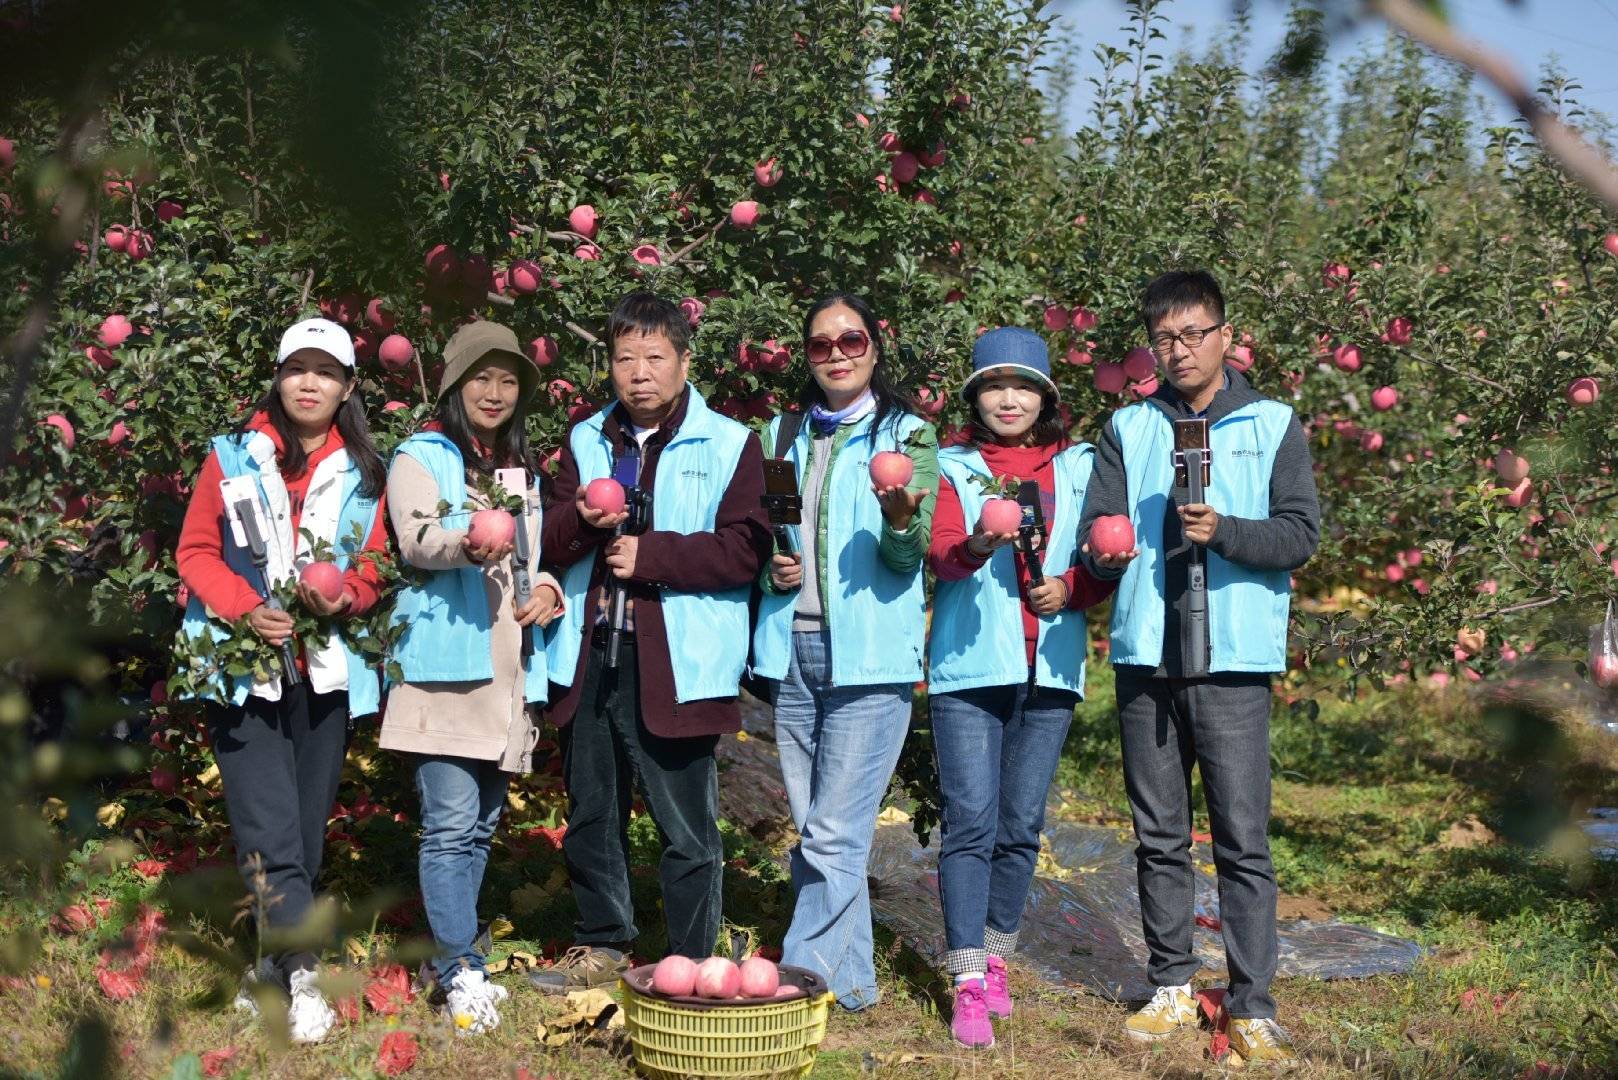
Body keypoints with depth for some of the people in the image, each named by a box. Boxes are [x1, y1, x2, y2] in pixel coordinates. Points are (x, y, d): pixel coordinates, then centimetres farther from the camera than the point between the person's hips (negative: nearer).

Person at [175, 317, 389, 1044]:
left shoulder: (363, 474, 7)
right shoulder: (232, 459, 3)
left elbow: (372, 569, 8)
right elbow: (196, 551, 2)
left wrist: (343, 597, -15)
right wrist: (244, 610, -14)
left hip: (326, 669, 2)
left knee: (307, 825, 7)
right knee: (268, 826, -12)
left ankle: (273, 963, 21)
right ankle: (302, 975, -12)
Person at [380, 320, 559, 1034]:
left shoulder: (522, 470, 19)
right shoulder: (420, 458, -1)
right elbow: (417, 539, -17)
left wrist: (550, 588, 3)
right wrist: (466, 543, -38)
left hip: (508, 672, 6)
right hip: (445, 667, -6)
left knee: (481, 825, 10)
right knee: (451, 824, -11)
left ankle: (450, 959, 19)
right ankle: (462, 971, -9)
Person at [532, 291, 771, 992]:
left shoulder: (728, 445, -1)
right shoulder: (586, 440, 14)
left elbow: (745, 548, -10)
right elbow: (549, 543, 11)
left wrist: (651, 553, -16)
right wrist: (581, 518, -11)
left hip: (675, 664, -5)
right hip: (590, 656, 5)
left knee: (686, 827, -1)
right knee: (591, 814, 16)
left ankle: (690, 967, 10)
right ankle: (602, 946, 31)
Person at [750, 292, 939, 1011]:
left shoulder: (908, 435, 1)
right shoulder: (786, 434, 14)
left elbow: (910, 554, -8)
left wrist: (900, 517, -30)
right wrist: (771, 565, 0)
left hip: (869, 654, -5)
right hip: (792, 647, 5)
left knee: (834, 837, -10)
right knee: (814, 835, 10)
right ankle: (849, 980, 20)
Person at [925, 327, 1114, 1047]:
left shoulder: (1078, 468, 11)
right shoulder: (952, 468, 5)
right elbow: (939, 554, -11)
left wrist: (1070, 589, -11)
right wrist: (978, 545, -33)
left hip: (1050, 667, 2)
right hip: (969, 664, -2)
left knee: (1021, 826, 7)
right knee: (970, 822, -8)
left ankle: (995, 958, 23)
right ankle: (969, 986, -6)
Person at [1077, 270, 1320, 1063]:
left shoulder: (1272, 426, 5)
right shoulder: (1129, 429, 12)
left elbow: (1300, 535, -2)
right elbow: (1095, 529, 6)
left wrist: (1225, 531, -19)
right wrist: (1106, 551, -17)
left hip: (1234, 663, -3)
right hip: (1147, 659, 3)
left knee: (1243, 840, -4)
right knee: (1159, 838, 10)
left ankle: (1252, 1007, 0)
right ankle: (1171, 988, 21)